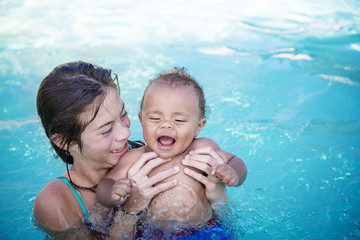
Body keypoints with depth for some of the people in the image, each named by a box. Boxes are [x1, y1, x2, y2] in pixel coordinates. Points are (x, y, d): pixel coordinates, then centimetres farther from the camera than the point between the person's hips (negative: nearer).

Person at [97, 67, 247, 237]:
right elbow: (104, 184, 1)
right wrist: (113, 194, -21)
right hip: (149, 234, 0)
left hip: (202, 232, 1)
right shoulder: (133, 159, -5)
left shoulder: (203, 149, -4)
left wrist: (233, 174, -13)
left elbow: (235, 162, 9)